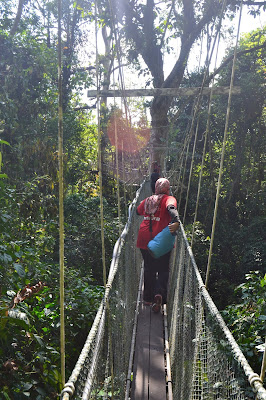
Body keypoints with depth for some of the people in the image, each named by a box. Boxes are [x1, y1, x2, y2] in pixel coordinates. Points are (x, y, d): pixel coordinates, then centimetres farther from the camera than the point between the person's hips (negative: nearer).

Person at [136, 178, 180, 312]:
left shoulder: (147, 201, 12)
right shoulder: (168, 199, -3)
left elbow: (138, 211, 29)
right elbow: (171, 208, -26)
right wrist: (176, 221, -43)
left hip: (144, 239, 4)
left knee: (149, 269, 18)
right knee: (163, 269, 11)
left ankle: (148, 298, 25)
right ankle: (159, 294, -11)